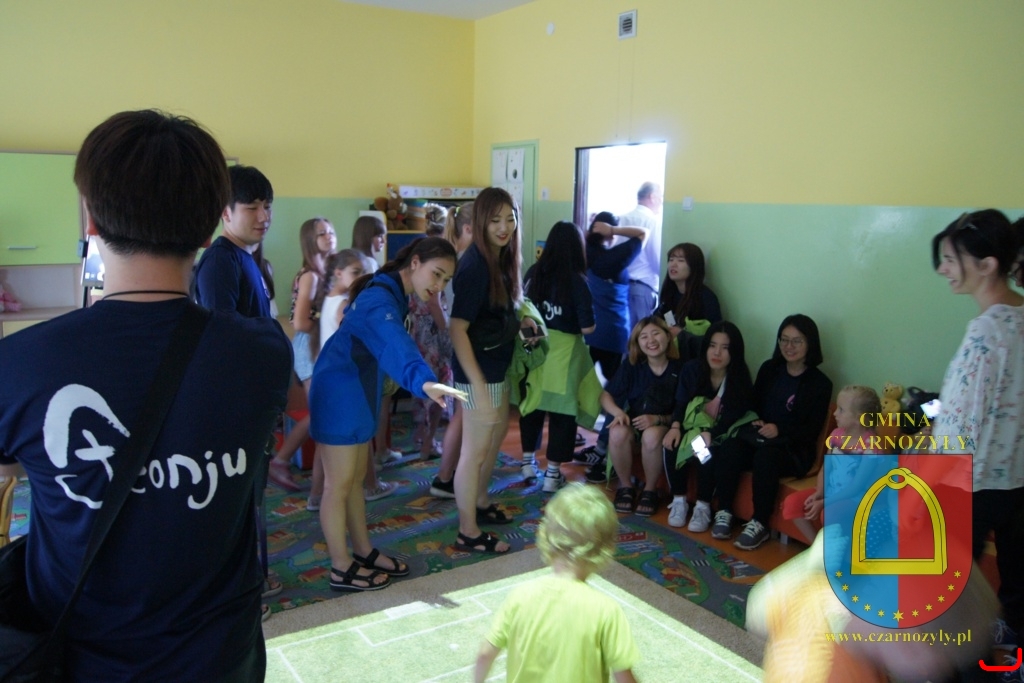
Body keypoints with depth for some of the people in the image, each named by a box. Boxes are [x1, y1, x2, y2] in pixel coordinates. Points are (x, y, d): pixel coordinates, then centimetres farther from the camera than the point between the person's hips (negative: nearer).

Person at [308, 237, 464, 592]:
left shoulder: (391, 292, 7)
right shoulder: (380, 299, -25)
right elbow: (397, 344, -46)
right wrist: (424, 381, -62)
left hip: (358, 395, 10)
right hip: (339, 395, -10)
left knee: (354, 479, 19)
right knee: (338, 485, 3)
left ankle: (364, 552, 32)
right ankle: (342, 570, 16)